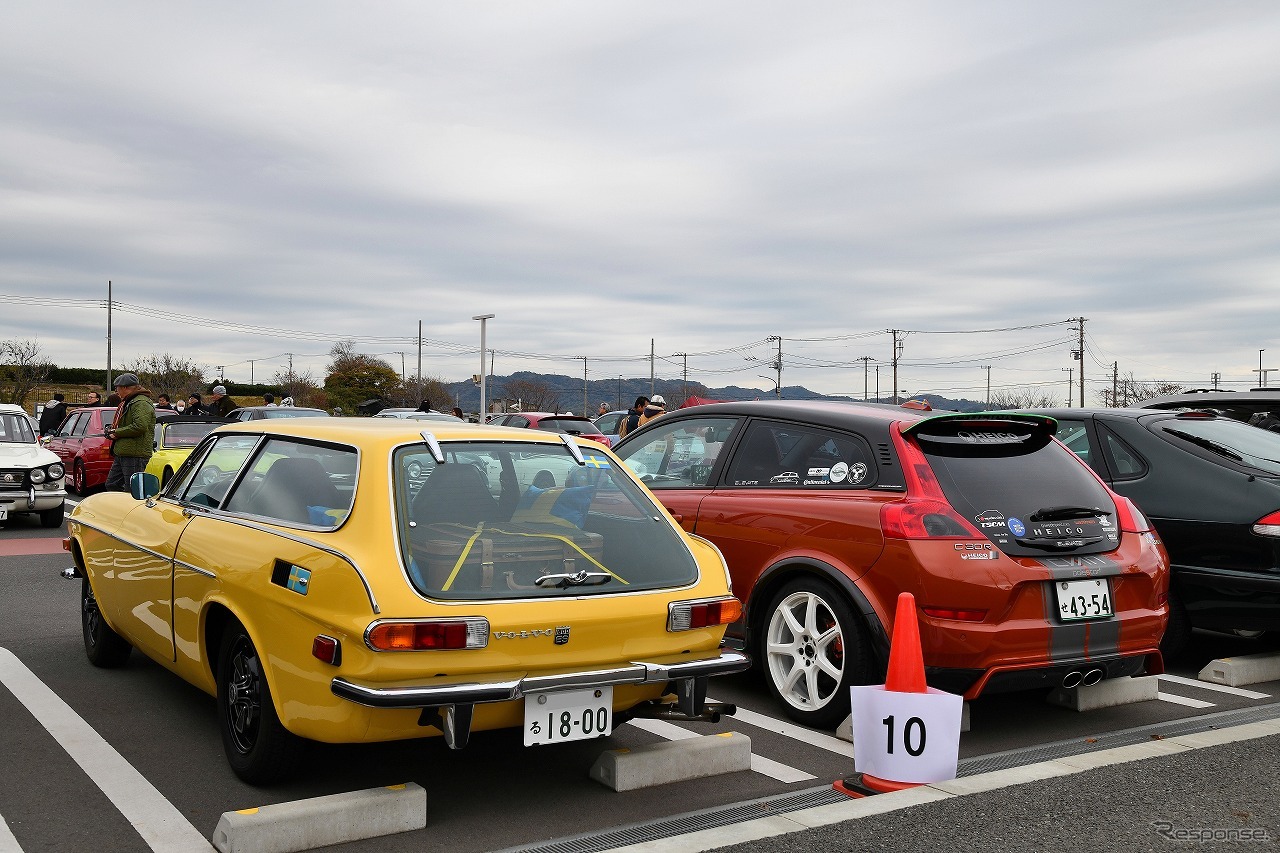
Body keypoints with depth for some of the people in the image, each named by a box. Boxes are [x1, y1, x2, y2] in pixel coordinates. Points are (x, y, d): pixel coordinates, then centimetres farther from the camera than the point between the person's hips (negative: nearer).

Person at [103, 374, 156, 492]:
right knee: (111, 485, 15)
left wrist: (117, 432, -14)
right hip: (122, 454, 11)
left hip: (135, 455, -11)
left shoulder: (141, 403, -14)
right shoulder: (128, 402, 22)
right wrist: (112, 431, 12)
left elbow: (139, 427, -26)